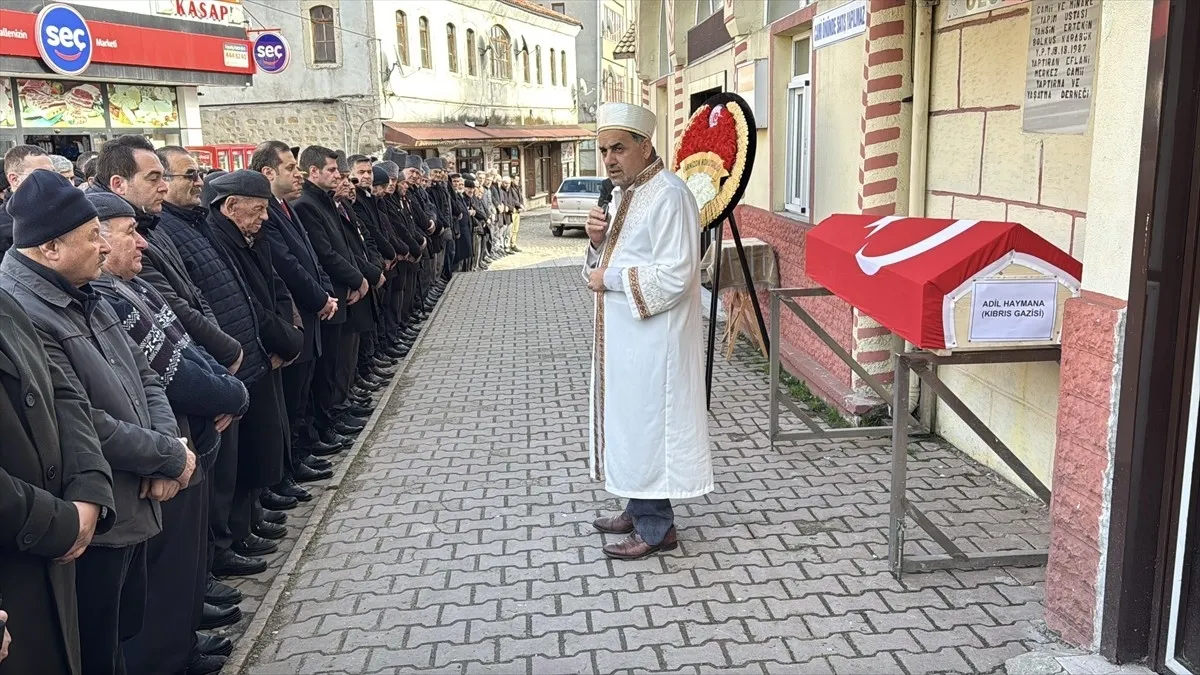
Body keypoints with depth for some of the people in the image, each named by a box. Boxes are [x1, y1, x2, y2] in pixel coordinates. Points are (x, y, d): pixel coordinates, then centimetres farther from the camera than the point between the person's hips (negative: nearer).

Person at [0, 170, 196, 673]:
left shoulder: (84, 297, 9)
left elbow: (144, 376, 12)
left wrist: (167, 444, -6)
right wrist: (171, 457, -12)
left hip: (132, 511, 9)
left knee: (124, 634, 23)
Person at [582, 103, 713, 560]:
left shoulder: (668, 196, -18)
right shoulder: (624, 192, 12)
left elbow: (674, 275, -24)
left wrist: (609, 279, -18)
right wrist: (598, 240, -4)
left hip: (652, 338, -9)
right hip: (622, 334, 10)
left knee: (647, 424, -1)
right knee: (629, 420, 17)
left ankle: (656, 528, 13)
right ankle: (640, 509, 32)